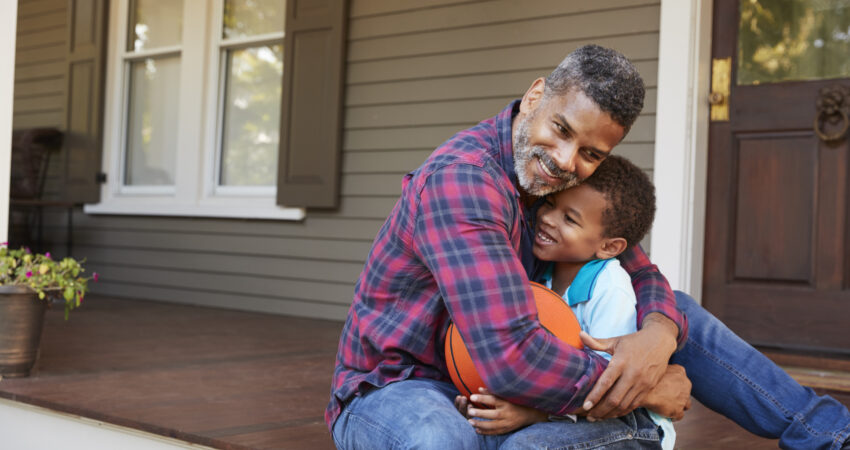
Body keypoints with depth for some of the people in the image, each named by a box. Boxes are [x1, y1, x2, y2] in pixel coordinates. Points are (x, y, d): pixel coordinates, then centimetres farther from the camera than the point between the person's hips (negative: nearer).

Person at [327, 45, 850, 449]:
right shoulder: (462, 178, -30)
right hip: (395, 392, -7)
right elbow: (511, 356, -38)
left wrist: (658, 335, -23)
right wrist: (650, 389, -26)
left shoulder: (565, 181, 0)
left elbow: (641, 276, 3)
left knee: (674, 310, 5)